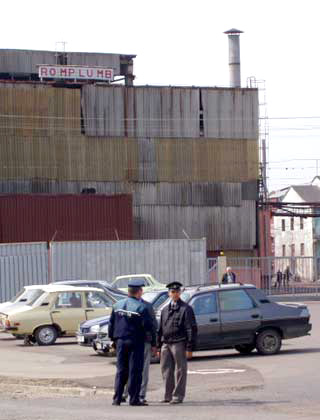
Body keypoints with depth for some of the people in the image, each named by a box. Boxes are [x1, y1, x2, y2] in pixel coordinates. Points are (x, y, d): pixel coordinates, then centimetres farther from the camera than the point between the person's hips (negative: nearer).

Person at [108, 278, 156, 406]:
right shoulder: (141, 307, -11)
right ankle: (134, 399, -1)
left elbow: (111, 324, 12)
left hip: (120, 342, 5)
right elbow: (149, 327, -11)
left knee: (121, 371, 11)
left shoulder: (117, 305, 6)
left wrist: (113, 339, 21)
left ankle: (117, 399, 9)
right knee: (135, 371, 0)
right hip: (135, 343, -5)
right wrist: (153, 343, -2)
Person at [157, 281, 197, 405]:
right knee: (166, 371, 7)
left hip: (179, 343, -6)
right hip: (166, 343, 6)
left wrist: (189, 348, -12)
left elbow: (191, 329, -6)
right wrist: (159, 347, 14)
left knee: (180, 371, -1)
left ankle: (178, 396, 4)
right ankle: (168, 395, 15)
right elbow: (160, 329, 20)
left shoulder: (186, 309, -2)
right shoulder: (165, 310, 17)